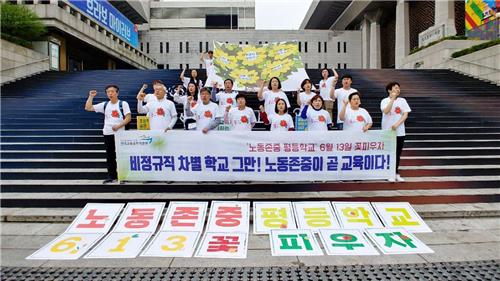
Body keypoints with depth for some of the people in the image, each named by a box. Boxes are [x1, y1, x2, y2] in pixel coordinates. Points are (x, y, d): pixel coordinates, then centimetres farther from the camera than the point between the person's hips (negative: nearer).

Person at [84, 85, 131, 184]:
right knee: (110, 156, 7)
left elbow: (128, 118, -8)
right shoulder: (104, 105, 9)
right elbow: (88, 108, 7)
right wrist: (91, 96, -1)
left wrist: (118, 126, -18)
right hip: (107, 134, 4)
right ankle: (111, 176, 15)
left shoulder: (123, 104, -1)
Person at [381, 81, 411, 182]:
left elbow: (405, 114, -1)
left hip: (400, 132, 3)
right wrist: (393, 99, -22)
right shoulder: (385, 101, -3)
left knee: (398, 153, 9)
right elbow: (386, 111, -21)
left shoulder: (402, 101, 6)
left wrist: (397, 124, -15)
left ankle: (396, 173, 20)